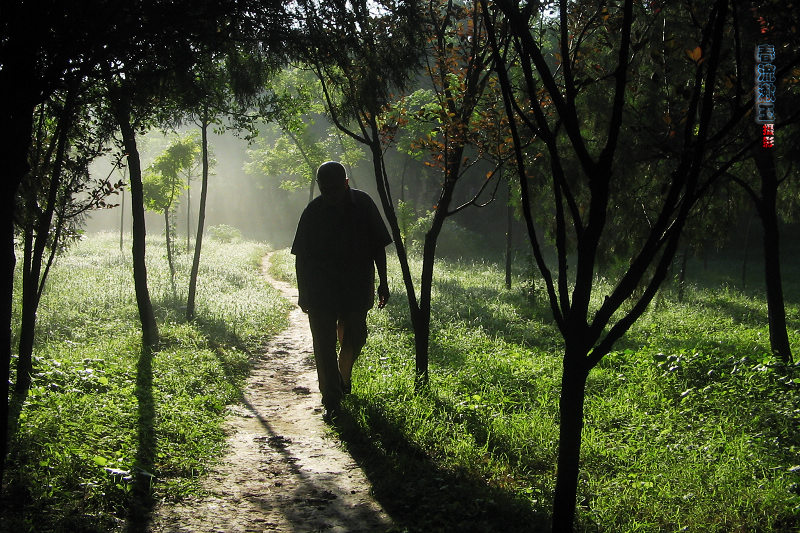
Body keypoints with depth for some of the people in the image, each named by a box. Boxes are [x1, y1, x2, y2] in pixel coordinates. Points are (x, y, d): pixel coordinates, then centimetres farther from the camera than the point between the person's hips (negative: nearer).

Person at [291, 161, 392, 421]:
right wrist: (303, 292, 1)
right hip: (321, 290, -1)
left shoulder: (363, 204, -4)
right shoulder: (313, 211, -6)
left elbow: (378, 246, 4)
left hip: (357, 288, 2)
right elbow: (301, 256, 1)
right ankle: (332, 400, 5)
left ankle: (343, 376, 41)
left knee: (354, 338, 12)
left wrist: (383, 283, 4)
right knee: (324, 344, -2)